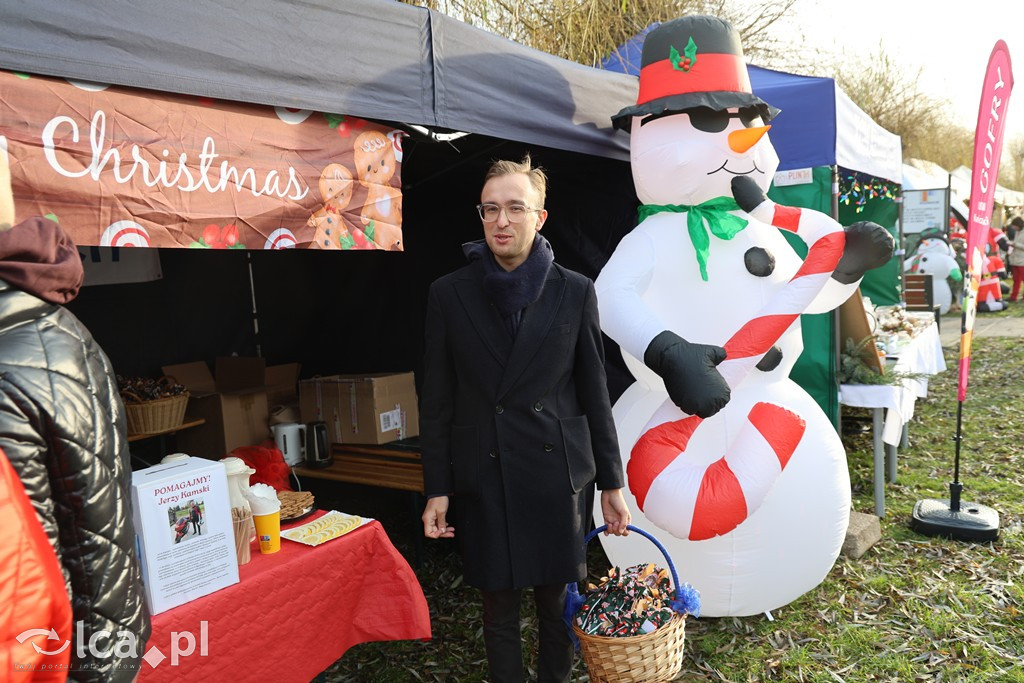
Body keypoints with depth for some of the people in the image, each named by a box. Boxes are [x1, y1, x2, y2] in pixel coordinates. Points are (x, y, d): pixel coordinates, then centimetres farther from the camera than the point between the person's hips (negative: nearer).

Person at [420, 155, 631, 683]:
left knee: (558, 604, 11)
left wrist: (611, 483, 4)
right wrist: (436, 489, 0)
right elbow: (437, 399, 2)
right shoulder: (449, 293, 0)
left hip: (558, 474, 0)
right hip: (483, 478, 0)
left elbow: (594, 393, 3)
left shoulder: (575, 292, -1)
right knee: (498, 608, 11)